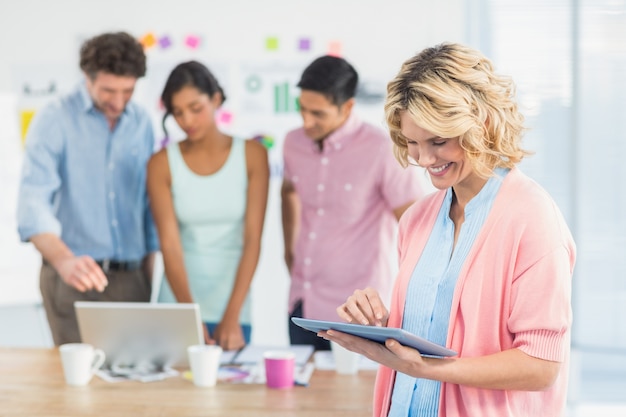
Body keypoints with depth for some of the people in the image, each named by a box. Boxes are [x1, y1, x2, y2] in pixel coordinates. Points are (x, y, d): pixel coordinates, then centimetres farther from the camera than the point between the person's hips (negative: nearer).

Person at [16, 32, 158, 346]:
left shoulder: (141, 123, 8)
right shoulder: (54, 121, -7)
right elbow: (33, 202, -19)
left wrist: (150, 267, 11)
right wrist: (64, 260, -36)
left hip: (131, 277, 4)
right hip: (75, 279, -4)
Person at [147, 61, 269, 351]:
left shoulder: (252, 155, -5)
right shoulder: (162, 163, -4)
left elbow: (253, 240, -9)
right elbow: (170, 243, -11)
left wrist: (231, 317, -17)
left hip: (232, 307, 0)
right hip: (178, 305, 0)